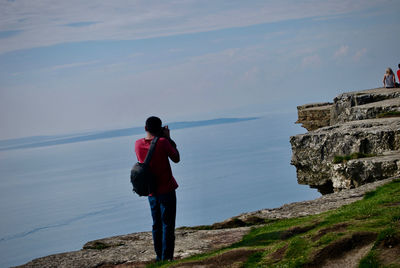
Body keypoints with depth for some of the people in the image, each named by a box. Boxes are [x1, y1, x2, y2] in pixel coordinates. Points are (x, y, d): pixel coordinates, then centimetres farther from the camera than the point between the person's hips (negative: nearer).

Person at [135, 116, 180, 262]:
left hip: (151, 191, 5)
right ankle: (166, 257, -4)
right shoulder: (162, 142, -16)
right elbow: (176, 159, -5)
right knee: (167, 225, -1)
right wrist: (168, 138, -1)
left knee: (156, 224, 15)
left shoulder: (138, 144, -1)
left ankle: (159, 256, 19)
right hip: (166, 190, -5)